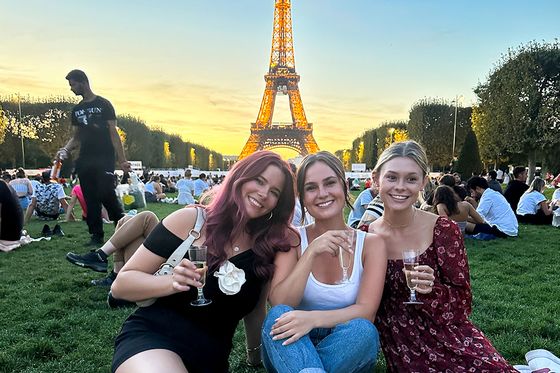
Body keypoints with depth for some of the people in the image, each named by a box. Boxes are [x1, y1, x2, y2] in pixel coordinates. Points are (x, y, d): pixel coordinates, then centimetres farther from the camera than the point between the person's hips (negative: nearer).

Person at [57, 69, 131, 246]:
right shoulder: (77, 110, 17)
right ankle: (96, 236, 11)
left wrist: (122, 160, -10)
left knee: (107, 195, -14)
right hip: (84, 160, 6)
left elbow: (113, 133, -3)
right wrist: (65, 149, -2)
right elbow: (76, 137, 19)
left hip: (104, 159, -6)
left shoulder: (103, 104, 1)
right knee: (90, 199, 4)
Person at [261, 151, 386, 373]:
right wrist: (311, 252, -24)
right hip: (293, 348, 0)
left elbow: (366, 311, -14)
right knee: (279, 315, -31)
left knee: (362, 329, -32)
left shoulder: (371, 244, -3)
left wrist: (314, 318, -31)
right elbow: (278, 305, -13)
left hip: (347, 354, 1)